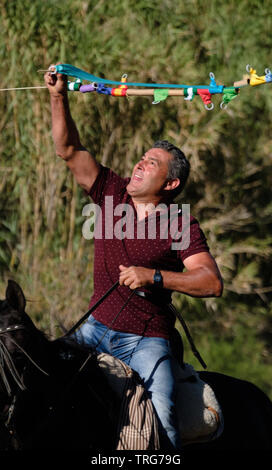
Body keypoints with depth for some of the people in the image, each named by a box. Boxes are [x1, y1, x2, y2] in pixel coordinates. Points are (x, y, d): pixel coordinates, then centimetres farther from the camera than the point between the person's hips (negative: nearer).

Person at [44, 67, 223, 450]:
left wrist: (154, 276, -23)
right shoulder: (113, 193, 6)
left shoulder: (182, 225, -7)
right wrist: (59, 96, -8)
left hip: (146, 340, -5)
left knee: (162, 416, -22)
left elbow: (212, 282, -16)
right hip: (96, 328, 5)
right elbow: (69, 151, 3)